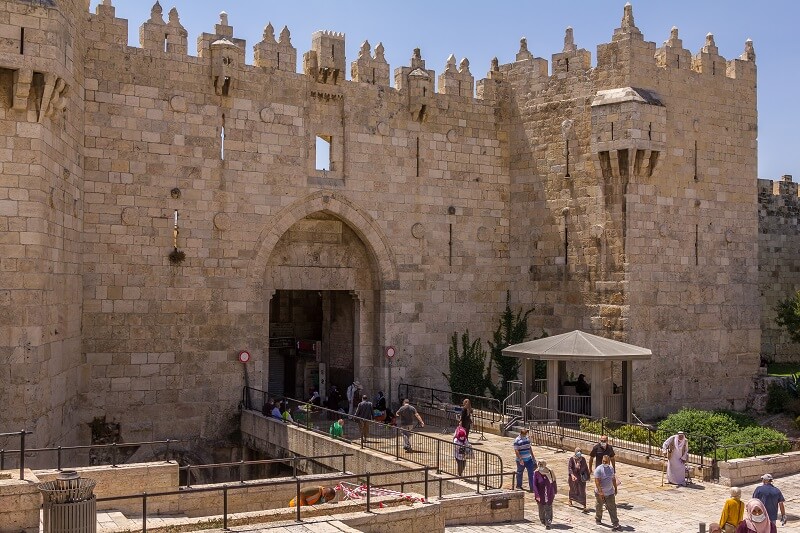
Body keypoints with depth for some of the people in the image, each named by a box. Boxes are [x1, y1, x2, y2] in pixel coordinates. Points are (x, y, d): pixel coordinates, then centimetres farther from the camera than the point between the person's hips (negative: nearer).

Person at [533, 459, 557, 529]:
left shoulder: (550, 472, -6)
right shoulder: (536, 473, -13)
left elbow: (553, 482, 6)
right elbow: (534, 485, -13)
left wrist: (554, 492, 11)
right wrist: (537, 495, -18)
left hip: (549, 494, 1)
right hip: (541, 495, -1)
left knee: (548, 509, -4)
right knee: (541, 509, 13)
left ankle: (548, 523, -1)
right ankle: (543, 520, 37)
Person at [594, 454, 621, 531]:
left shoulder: (611, 468, 2)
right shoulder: (598, 469, -18)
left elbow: (613, 479, 17)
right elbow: (597, 481, -23)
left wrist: (615, 488, 21)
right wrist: (600, 492, -28)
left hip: (610, 492, 4)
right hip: (600, 493, -4)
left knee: (612, 508, -3)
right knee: (599, 507, 16)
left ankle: (615, 524, -4)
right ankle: (598, 519, 39)